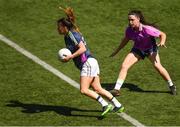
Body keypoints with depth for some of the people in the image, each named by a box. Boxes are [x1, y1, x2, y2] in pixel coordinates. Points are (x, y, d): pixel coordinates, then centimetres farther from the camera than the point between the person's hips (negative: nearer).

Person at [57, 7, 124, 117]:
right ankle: (118, 106, 10)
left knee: (84, 90, -13)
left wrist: (70, 57, -19)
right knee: (97, 88, 8)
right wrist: (67, 57, 5)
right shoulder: (67, 37, 18)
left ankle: (105, 105, -14)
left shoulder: (71, 34, -12)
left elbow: (82, 48, -21)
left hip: (88, 62, -10)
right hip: (90, 63, 10)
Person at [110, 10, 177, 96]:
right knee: (124, 66, -11)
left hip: (150, 48, -4)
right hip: (137, 50, 4)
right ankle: (116, 89, -5)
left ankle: (171, 86, 1)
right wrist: (116, 51, 12)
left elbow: (162, 34, -18)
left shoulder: (147, 29, -30)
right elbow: (125, 40, 6)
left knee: (157, 66, -21)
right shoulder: (129, 30, -16)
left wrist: (162, 42, -38)